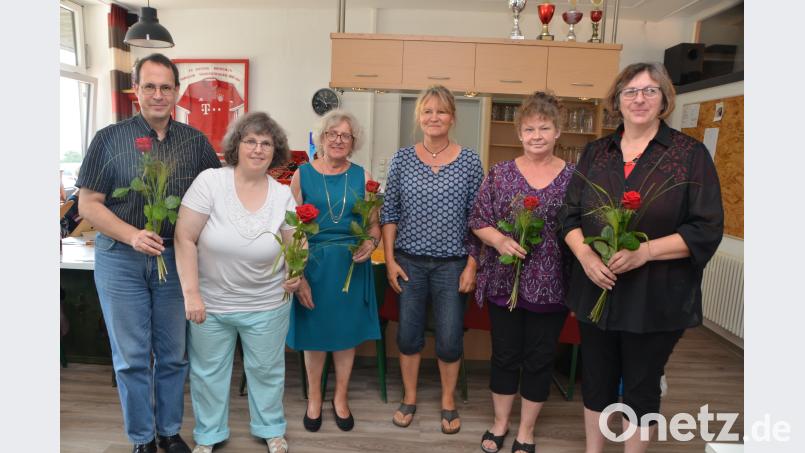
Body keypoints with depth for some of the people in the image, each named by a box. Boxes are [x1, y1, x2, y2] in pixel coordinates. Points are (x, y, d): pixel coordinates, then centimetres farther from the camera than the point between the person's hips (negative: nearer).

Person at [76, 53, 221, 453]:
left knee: (173, 355, 13)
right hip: (121, 260, -1)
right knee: (131, 357, 8)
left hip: (177, 259, 2)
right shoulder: (109, 139, -2)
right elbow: (88, 204, -4)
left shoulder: (196, 141, 3)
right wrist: (132, 235, -18)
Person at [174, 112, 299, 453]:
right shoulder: (210, 181, -14)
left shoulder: (283, 195, -6)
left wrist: (295, 274, -18)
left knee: (267, 370, 17)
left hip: (266, 305, 2)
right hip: (210, 302, -1)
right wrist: (191, 293, -16)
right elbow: (184, 238, -14)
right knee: (208, 371, 16)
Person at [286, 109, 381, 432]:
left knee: (346, 331, 12)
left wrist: (371, 242, -16)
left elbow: (375, 224, 7)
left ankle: (341, 397, 33)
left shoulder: (362, 176, 3)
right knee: (314, 332, 12)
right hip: (313, 262, -1)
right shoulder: (303, 174, -2)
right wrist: (297, 274, -10)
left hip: (352, 265, 1)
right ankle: (314, 397, 34)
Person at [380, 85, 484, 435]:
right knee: (408, 334, 12)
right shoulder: (402, 158, 0)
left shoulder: (470, 161, -3)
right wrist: (390, 260, -3)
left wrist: (472, 264, -5)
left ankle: (448, 401, 31)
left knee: (450, 338, 7)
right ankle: (409, 397, 33)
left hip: (452, 264, -1)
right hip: (409, 261, 1)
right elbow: (389, 213, 2)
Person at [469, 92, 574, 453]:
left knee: (539, 359, 12)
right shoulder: (500, 173, 0)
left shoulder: (573, 176, 0)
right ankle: (500, 422, 34)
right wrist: (499, 240, -19)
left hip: (550, 285, 0)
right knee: (504, 354, 13)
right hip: (504, 281, 0)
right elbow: (478, 221, 0)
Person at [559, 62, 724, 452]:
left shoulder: (690, 154, -4)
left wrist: (644, 251, -21)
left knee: (641, 388, 12)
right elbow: (571, 215, 6)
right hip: (597, 291, 3)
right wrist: (585, 254, -13)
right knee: (596, 381, 16)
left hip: (656, 299, -3)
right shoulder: (595, 152, 7)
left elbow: (706, 229, -9)